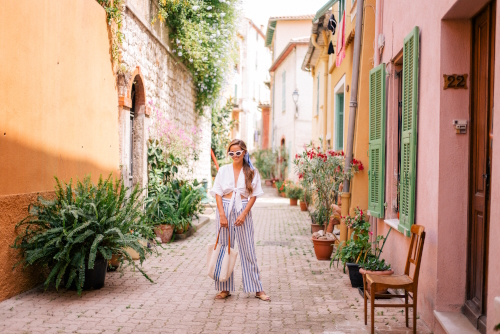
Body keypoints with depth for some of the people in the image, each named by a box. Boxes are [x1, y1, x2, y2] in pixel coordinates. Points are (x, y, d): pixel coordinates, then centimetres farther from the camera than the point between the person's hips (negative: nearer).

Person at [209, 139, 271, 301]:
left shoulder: (252, 172, 2)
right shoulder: (223, 170, 5)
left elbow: (253, 195, 0)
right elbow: (218, 193, 2)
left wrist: (243, 214, -11)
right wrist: (222, 215, -9)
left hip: (243, 211, -1)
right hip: (225, 210, 1)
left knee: (248, 250, 1)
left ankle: (257, 289, 9)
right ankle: (225, 289, 14)